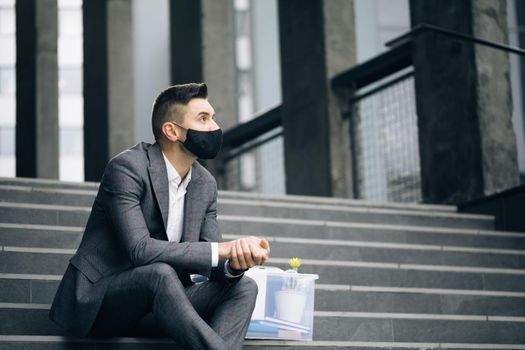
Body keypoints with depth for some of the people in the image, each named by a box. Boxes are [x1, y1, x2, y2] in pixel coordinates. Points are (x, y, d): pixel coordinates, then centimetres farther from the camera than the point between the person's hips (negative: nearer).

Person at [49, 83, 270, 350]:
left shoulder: (206, 184, 6)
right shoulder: (127, 168, -17)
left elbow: (210, 262, 3)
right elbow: (140, 250, -28)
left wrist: (234, 262, -23)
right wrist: (224, 248, -28)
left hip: (154, 302, 7)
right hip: (97, 301, -7)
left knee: (243, 286, -13)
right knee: (160, 273, -36)